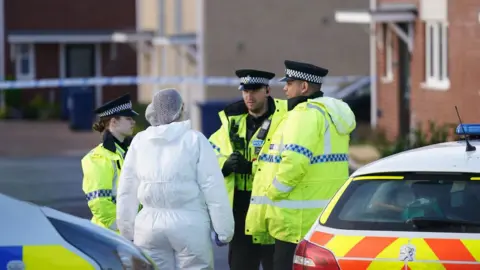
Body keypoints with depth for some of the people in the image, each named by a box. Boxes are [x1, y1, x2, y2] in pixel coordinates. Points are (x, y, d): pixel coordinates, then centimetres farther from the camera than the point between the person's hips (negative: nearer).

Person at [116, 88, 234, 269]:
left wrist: (127, 230, 18)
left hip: (150, 224, 3)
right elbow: (213, 188, -8)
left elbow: (127, 191, 9)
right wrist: (224, 229, -2)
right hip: (189, 224, -3)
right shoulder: (195, 140, -5)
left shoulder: (139, 142, 5)